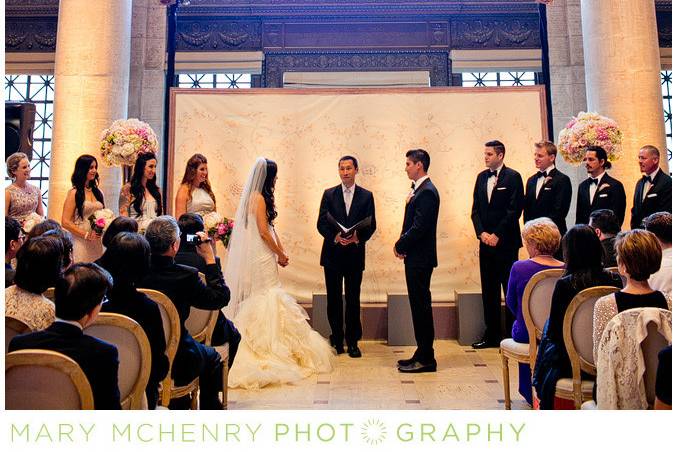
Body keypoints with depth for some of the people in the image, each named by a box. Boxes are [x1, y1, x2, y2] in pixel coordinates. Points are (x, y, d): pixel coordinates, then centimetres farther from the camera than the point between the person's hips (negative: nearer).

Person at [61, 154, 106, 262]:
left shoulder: (97, 192, 13)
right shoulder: (74, 193, -2)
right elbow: (65, 222, -7)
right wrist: (87, 235, -11)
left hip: (98, 243, 4)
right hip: (81, 243, -4)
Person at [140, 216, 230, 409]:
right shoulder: (185, 276, -26)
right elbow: (222, 297, -14)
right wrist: (210, 259, -11)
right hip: (175, 362, -4)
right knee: (212, 357, 25)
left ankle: (179, 404, 45)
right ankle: (209, 408, 38)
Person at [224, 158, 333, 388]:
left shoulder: (257, 196, 13)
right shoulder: (259, 198, -16)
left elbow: (269, 228, 14)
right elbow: (264, 232, -18)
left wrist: (281, 251, 10)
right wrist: (280, 254, -8)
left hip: (255, 255, 10)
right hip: (260, 256, -10)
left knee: (254, 298, 12)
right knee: (266, 296, -2)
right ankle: (266, 347, 5)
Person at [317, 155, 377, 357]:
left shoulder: (366, 195, 5)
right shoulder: (329, 194, 5)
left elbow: (371, 225, 1)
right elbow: (321, 223, 0)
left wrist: (358, 237, -17)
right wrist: (335, 237, -17)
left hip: (355, 254, 0)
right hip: (333, 253, 1)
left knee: (353, 299, 4)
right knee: (334, 299, 7)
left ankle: (353, 342, 14)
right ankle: (337, 340, 20)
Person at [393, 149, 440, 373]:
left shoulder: (427, 192, -16)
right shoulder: (419, 189, 15)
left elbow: (419, 228, -21)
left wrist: (400, 246, -9)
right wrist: (402, 245, 3)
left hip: (420, 259, -10)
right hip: (415, 257, 10)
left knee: (421, 306, -2)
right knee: (419, 306, 14)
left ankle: (426, 359, 8)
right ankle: (423, 354, 24)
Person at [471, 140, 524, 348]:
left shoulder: (512, 177, -4)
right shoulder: (481, 177, 13)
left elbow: (515, 210, -10)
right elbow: (475, 209, 11)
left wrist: (497, 235, -12)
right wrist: (482, 233, -3)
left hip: (506, 242, -6)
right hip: (486, 241, 6)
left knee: (510, 288, 0)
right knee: (489, 290, 9)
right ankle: (492, 334, 17)